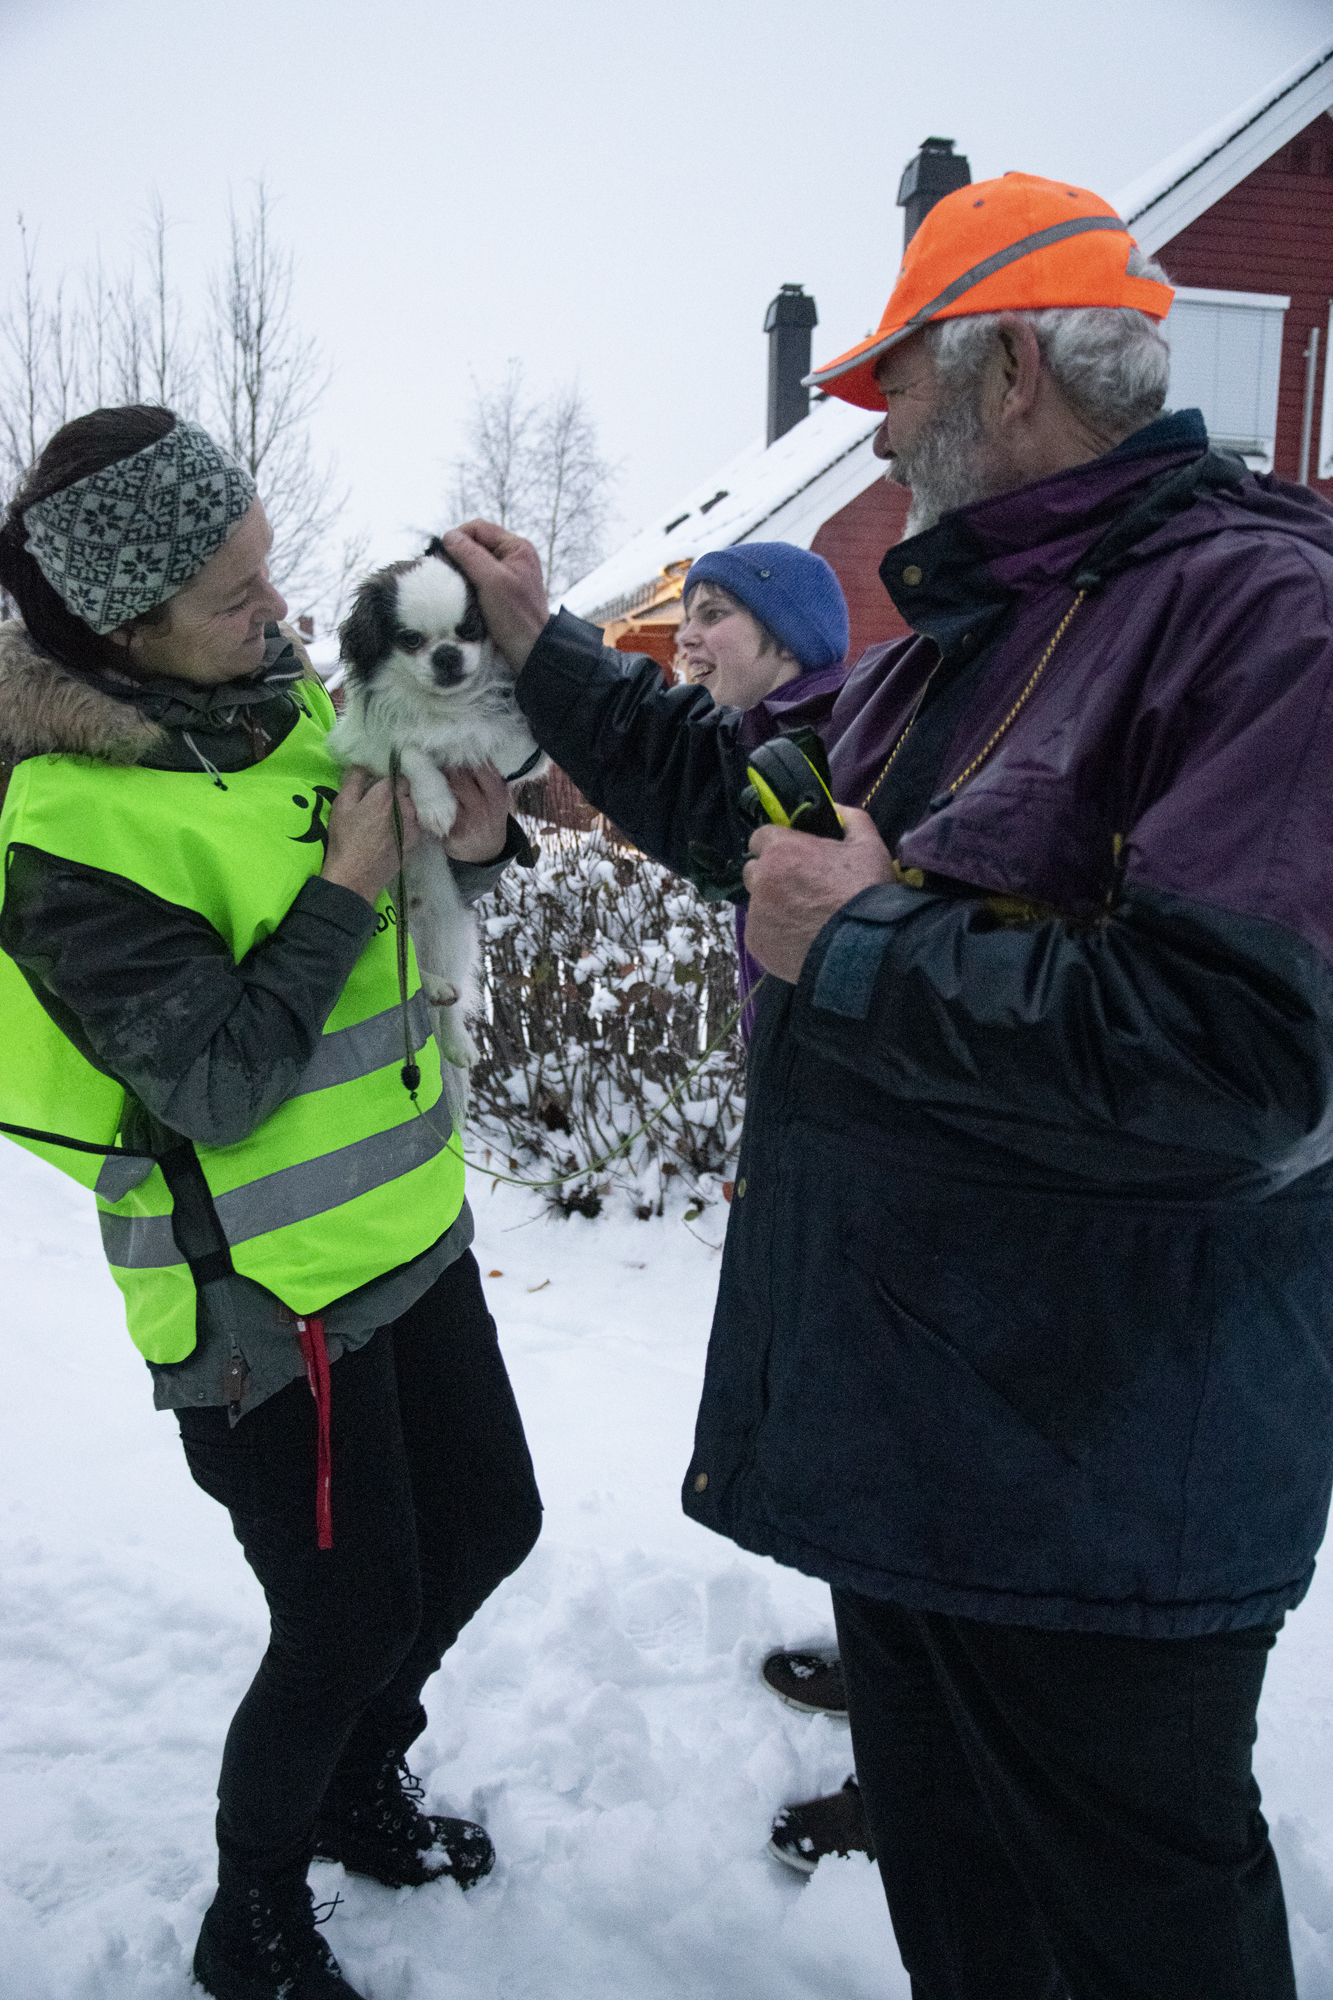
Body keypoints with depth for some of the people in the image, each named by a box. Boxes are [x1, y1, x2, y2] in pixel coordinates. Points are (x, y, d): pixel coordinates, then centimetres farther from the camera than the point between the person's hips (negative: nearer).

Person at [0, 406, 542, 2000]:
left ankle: (357, 1782, 48)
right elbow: (217, 1080, -21)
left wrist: (469, 837, -8)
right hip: (263, 1285, -8)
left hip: (403, 1224, 8)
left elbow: (390, 919, 13)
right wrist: (343, 891, -23)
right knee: (351, 1617, 5)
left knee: (486, 1525, 19)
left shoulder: (275, 698, 1)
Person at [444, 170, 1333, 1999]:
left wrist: (867, 946, -22)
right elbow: (730, 796, 24)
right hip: (899, 1408, 9)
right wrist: (540, 645, 22)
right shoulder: (957, 635, 11)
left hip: (1101, 1474, -8)